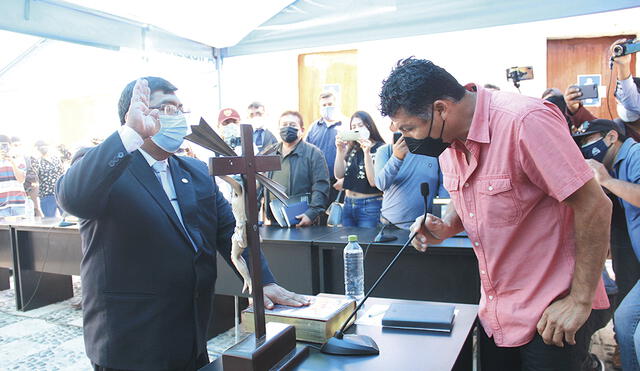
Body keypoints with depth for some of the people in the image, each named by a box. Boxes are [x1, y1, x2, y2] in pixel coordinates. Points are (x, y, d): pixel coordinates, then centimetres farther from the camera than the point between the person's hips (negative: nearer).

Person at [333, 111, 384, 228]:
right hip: (348, 204, 5)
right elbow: (338, 175, -1)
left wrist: (367, 152, -22)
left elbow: (374, 181, -16)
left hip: (370, 206, -5)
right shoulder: (351, 149, 6)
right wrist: (340, 150, -12)